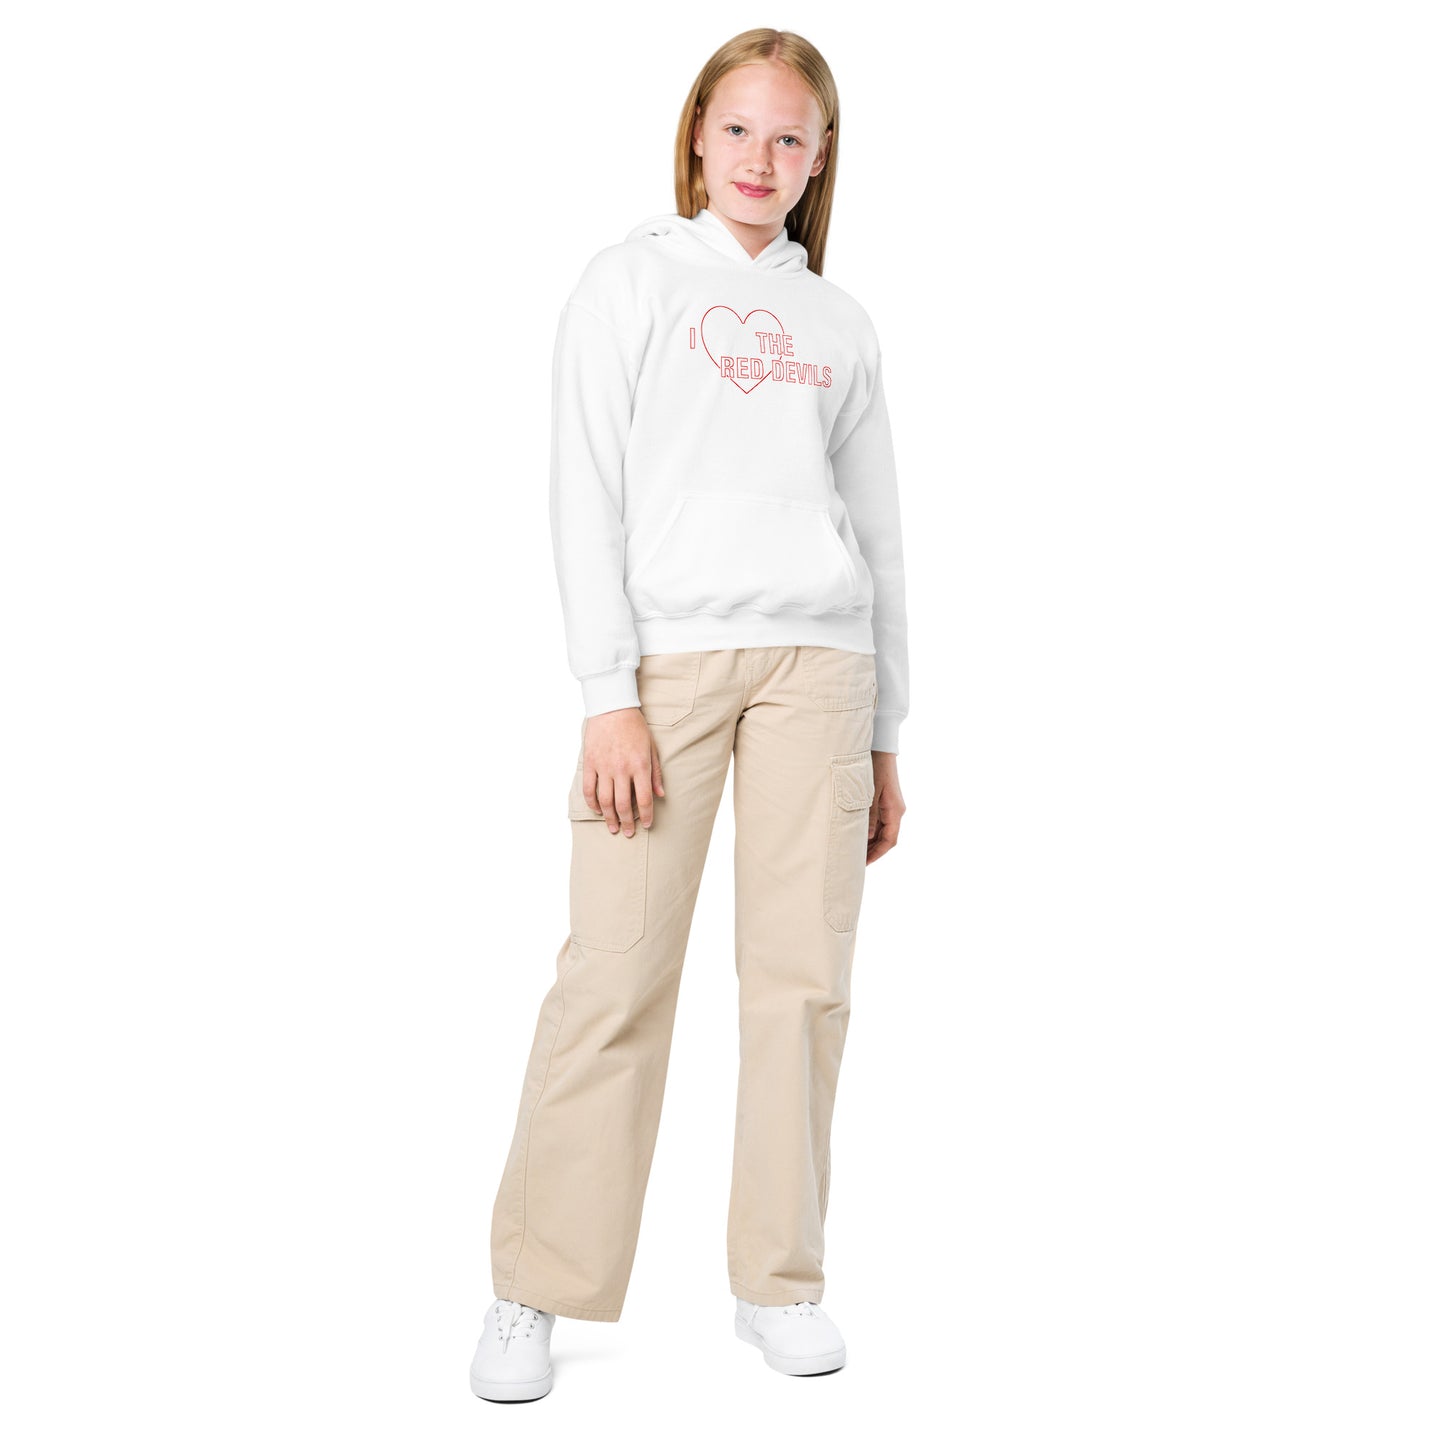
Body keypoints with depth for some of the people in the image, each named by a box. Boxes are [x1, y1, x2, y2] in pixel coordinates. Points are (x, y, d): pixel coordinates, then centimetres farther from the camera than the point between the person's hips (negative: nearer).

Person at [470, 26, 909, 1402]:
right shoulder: (632, 279, 8)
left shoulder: (839, 324, 18)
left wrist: (885, 734, 13)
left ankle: (779, 1281, 14)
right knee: (616, 975, -7)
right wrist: (608, 696, -10)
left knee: (803, 975, 1)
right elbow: (588, 495, 0)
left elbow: (877, 530, 18)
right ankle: (533, 1291, 5)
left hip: (816, 660, 3)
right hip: (667, 653, -3)